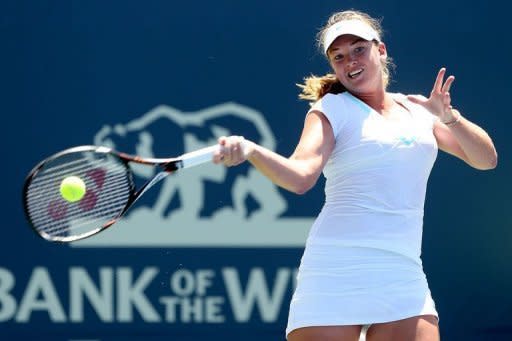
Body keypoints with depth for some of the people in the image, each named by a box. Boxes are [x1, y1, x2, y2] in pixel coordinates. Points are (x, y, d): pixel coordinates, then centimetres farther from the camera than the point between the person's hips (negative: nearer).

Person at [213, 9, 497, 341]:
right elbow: (300, 176, -14)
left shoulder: (418, 109, 16)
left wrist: (449, 116, -4)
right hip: (337, 273, -4)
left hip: (404, 276, 4)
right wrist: (250, 151, -33)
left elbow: (487, 159, 14)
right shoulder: (333, 108, 3)